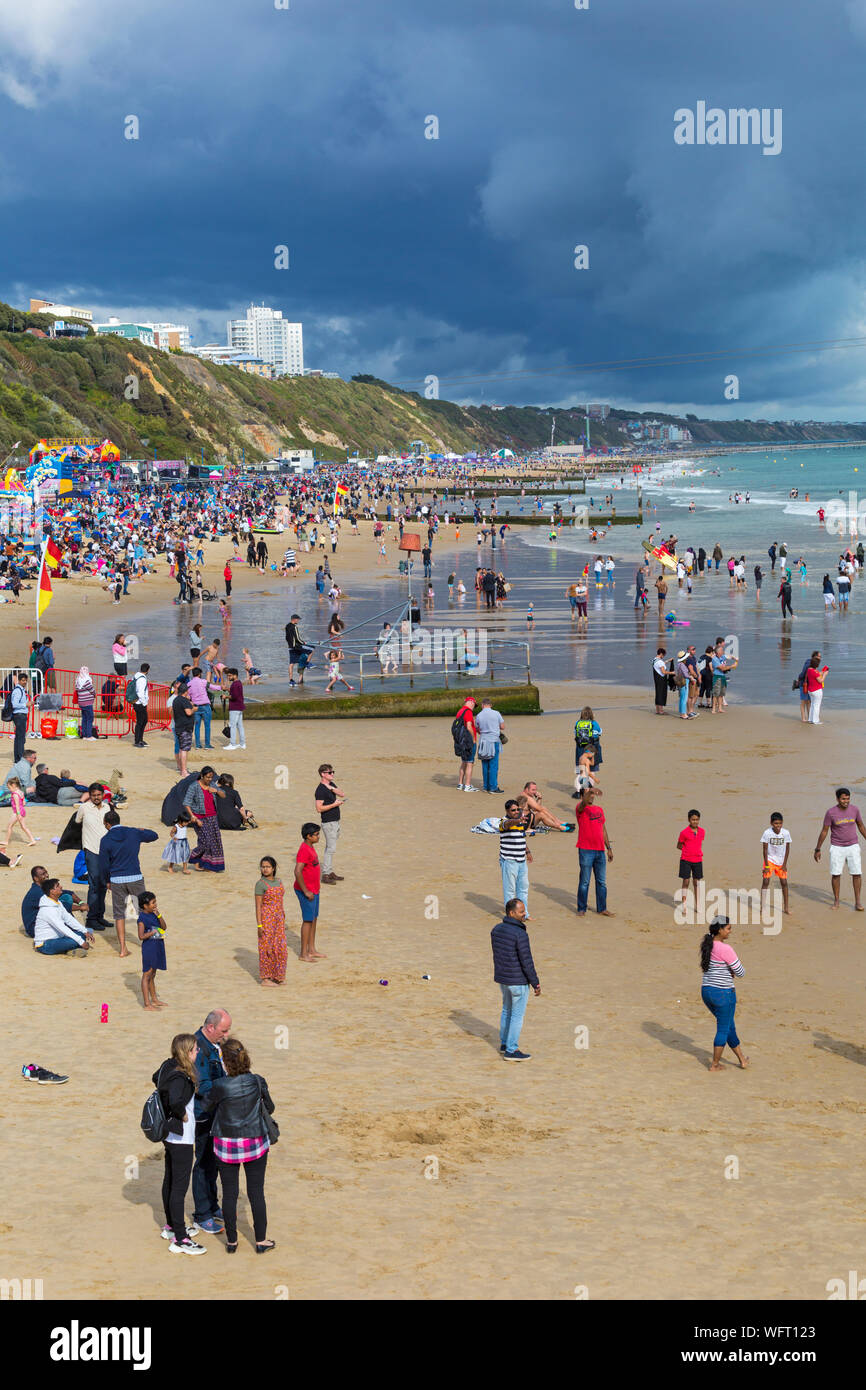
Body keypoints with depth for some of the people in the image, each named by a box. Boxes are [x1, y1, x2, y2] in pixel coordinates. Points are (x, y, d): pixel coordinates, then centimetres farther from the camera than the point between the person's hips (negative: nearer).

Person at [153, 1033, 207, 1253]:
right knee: (180, 1187, -3)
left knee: (169, 1181, 21)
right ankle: (179, 1240, 2)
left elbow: (156, 1078, 24)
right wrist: (183, 1115, -24)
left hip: (169, 1135, 10)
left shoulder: (168, 1067, 1)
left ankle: (171, 1227, 36)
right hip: (181, 1138, -10)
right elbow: (176, 1101, -44)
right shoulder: (180, 1077, -26)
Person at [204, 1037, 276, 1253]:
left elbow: (208, 1107, 1)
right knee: (256, 1192, 11)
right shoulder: (257, 1082, -13)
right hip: (255, 1144, 1)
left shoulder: (219, 1086, -19)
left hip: (226, 1145, -1)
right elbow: (269, 1108, 3)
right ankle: (261, 1241, 19)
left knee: (229, 1193, 11)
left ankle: (231, 1242, 21)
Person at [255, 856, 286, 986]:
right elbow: (258, 906, -11)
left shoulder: (279, 881, 9)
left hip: (278, 918, 6)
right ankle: (265, 978, 6)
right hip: (266, 918, -6)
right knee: (266, 947, -1)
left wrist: (283, 919, 16)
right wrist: (259, 925, -15)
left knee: (280, 948, 8)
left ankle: (277, 976, 19)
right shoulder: (261, 884, -10)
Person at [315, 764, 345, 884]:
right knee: (331, 848, -10)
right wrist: (334, 804, -20)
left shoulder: (331, 784, 12)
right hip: (328, 823, -9)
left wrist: (332, 788, -14)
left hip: (335, 821, 9)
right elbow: (319, 808, -21)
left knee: (330, 848, 14)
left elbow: (341, 794, 0)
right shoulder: (320, 790, -16)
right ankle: (325, 875, -7)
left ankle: (330, 872, 20)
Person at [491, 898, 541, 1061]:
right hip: (518, 980, -8)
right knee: (517, 1015, 4)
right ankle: (511, 1051, 10)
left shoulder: (496, 930, 0)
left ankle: (504, 1043, 34)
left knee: (507, 1009, 23)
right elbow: (527, 962, -21)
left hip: (501, 978, 8)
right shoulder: (520, 934, -24)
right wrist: (536, 983, -11)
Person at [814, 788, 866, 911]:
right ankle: (836, 901, 16)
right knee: (835, 874, 0)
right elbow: (824, 831, -5)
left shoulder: (855, 810, -4)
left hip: (852, 846, 2)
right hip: (837, 848, -2)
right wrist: (817, 849, -3)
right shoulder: (831, 813, -12)